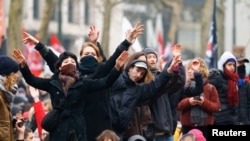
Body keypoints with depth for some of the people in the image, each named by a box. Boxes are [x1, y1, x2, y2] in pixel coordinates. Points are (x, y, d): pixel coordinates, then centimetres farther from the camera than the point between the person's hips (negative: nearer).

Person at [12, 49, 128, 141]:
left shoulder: (83, 83, 5)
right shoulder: (53, 83, 7)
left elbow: (105, 82, -4)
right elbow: (32, 80, 0)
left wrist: (117, 67, -19)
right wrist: (23, 65, -18)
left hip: (77, 131, 0)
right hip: (58, 130, 0)